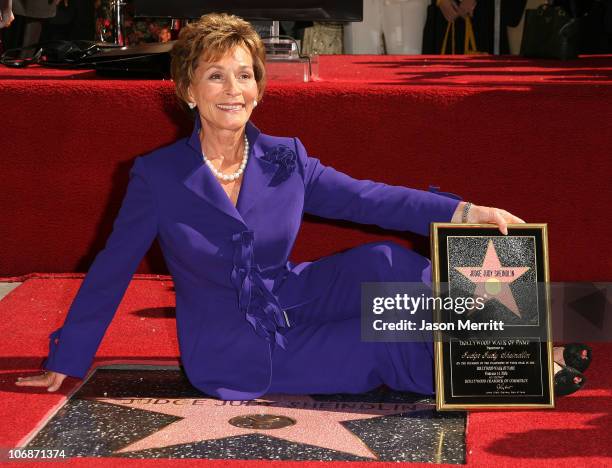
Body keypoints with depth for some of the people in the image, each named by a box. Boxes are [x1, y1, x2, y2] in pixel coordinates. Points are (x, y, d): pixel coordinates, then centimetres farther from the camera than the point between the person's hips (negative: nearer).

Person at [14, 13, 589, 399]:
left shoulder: (285, 160, -3)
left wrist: (464, 211, -16)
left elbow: (370, 198, -4)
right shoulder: (157, 176, -13)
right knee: (388, 352, -19)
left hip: (294, 305, 4)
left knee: (381, 262, -23)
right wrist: (64, 363, -4)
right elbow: (110, 271, -6)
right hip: (233, 354, -4)